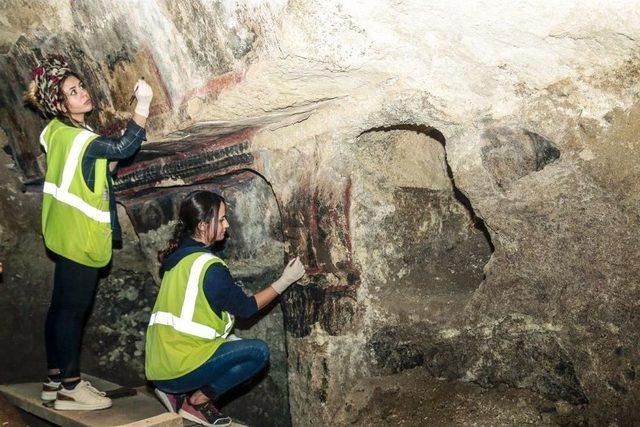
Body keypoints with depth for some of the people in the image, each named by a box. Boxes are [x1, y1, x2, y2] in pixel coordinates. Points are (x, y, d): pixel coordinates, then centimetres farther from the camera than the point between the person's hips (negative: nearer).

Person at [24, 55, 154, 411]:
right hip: (81, 235, -9)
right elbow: (123, 148, -31)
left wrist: (106, 166, 10)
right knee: (74, 308, -4)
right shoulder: (80, 138, -21)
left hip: (65, 231, 9)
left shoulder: (56, 131, 8)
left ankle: (54, 380, 22)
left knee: (62, 305, 13)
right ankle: (70, 387, 4)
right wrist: (143, 104, -33)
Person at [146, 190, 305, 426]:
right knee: (258, 352, -9)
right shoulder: (210, 267, -16)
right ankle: (197, 401, -2)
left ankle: (178, 394, 11)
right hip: (177, 369, -9)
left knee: (234, 345, 24)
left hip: (158, 364, 9)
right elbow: (246, 307, -6)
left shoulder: (178, 256, 9)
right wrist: (286, 280, -1)